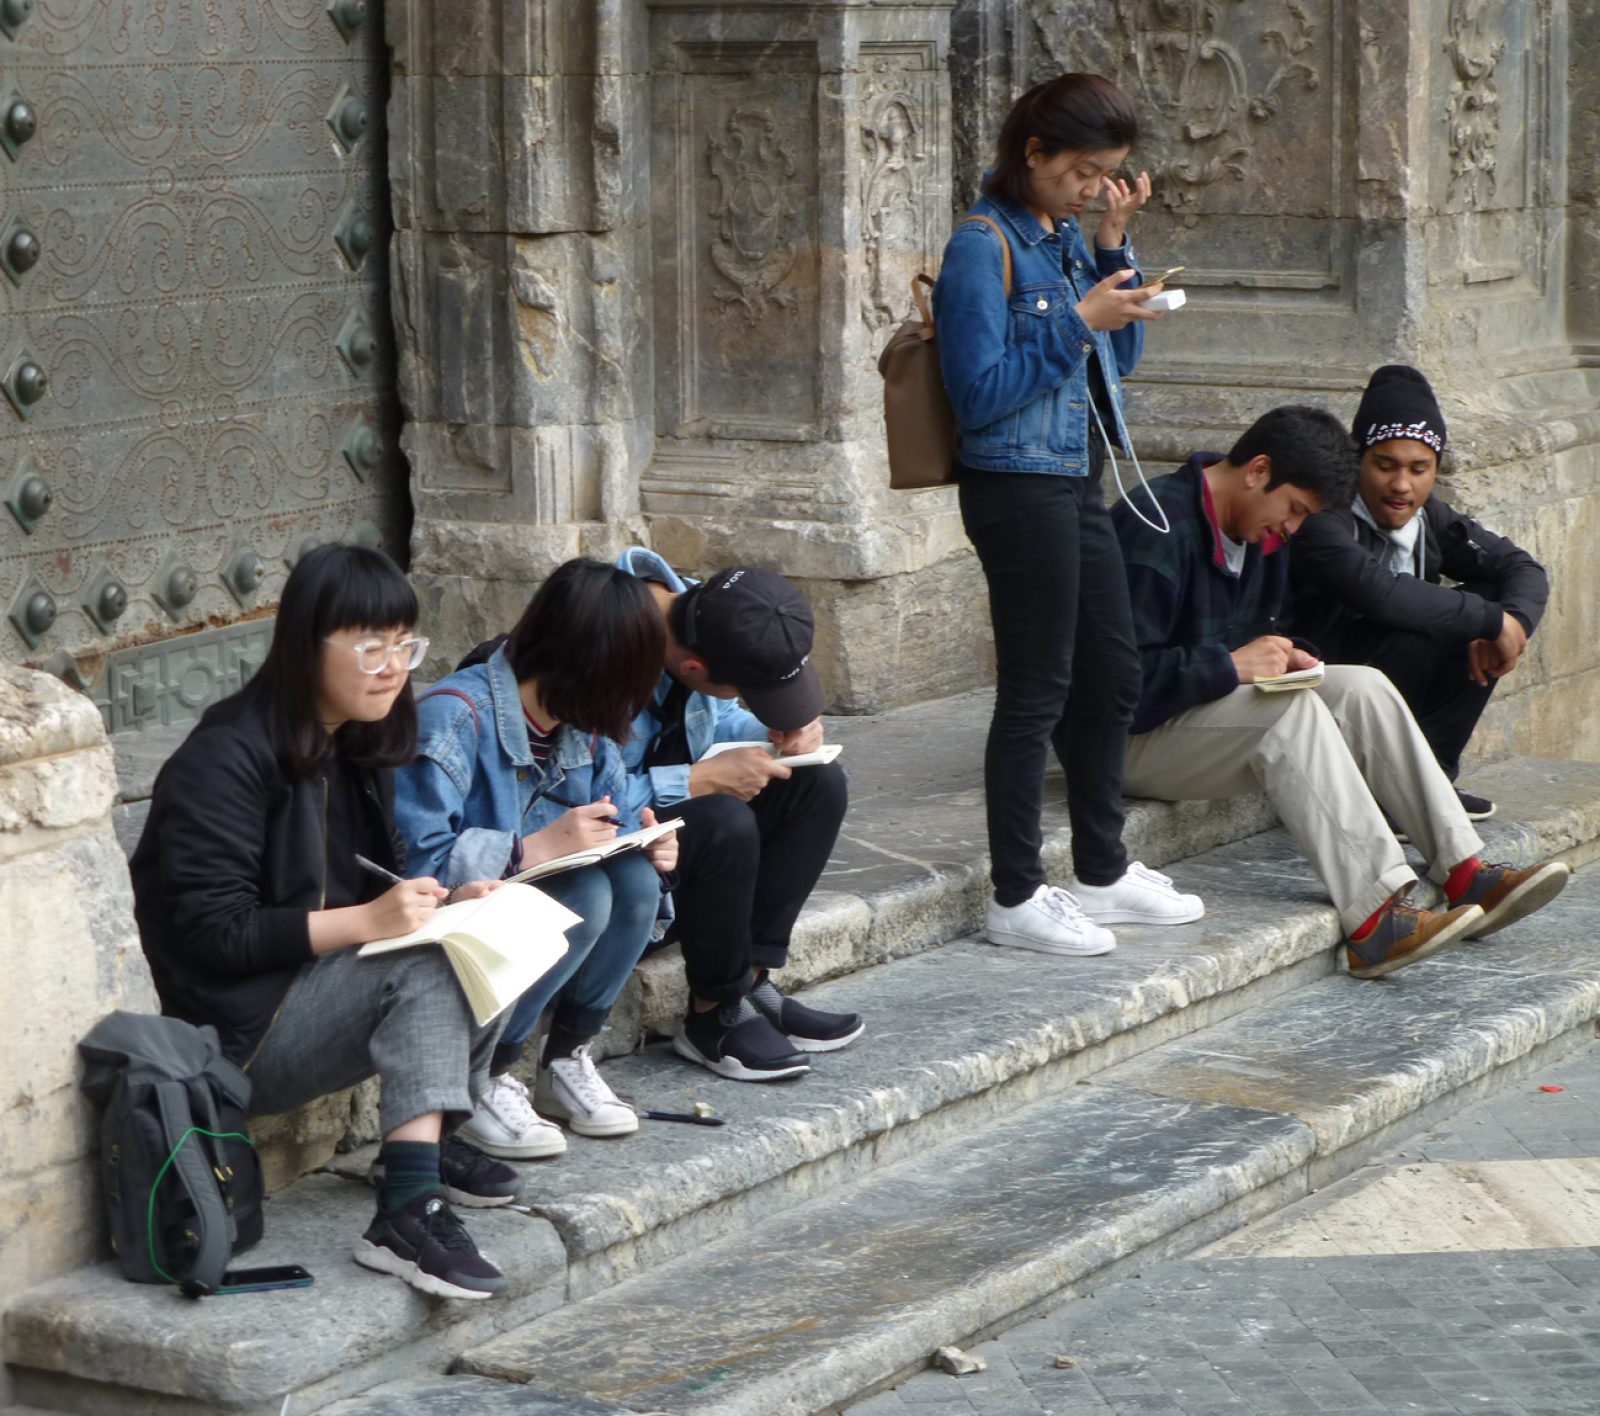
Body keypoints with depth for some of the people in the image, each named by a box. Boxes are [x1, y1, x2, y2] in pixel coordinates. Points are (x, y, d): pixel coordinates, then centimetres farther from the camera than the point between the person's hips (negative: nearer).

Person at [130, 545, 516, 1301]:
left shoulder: (357, 752, 10)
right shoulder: (226, 758, -17)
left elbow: (379, 887, 15)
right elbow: (212, 934, -22)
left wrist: (441, 901, -8)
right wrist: (365, 921, -29)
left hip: (323, 996, 8)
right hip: (236, 1034, -8)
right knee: (425, 964, -29)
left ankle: (436, 1140, -7)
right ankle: (407, 1214, -38)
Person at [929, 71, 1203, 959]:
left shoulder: (1066, 238, 9)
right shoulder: (985, 248, -15)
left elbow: (1121, 358, 14)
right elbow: (980, 394, -19)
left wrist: (1114, 252, 2)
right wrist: (1078, 323, -20)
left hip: (1076, 485, 9)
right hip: (1017, 487, -9)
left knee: (1111, 675, 16)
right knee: (1035, 690, -4)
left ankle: (1103, 871, 29)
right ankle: (1016, 899, 5)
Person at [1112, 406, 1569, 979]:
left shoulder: (1260, 532, 10)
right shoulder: (1157, 529, -20)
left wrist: (1278, 654, 1)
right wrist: (1232, 667, -27)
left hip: (1222, 709, 9)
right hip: (1128, 738, -9)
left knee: (1361, 688, -11)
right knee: (1292, 709, -32)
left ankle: (1466, 875, -16)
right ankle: (1375, 920, -41)